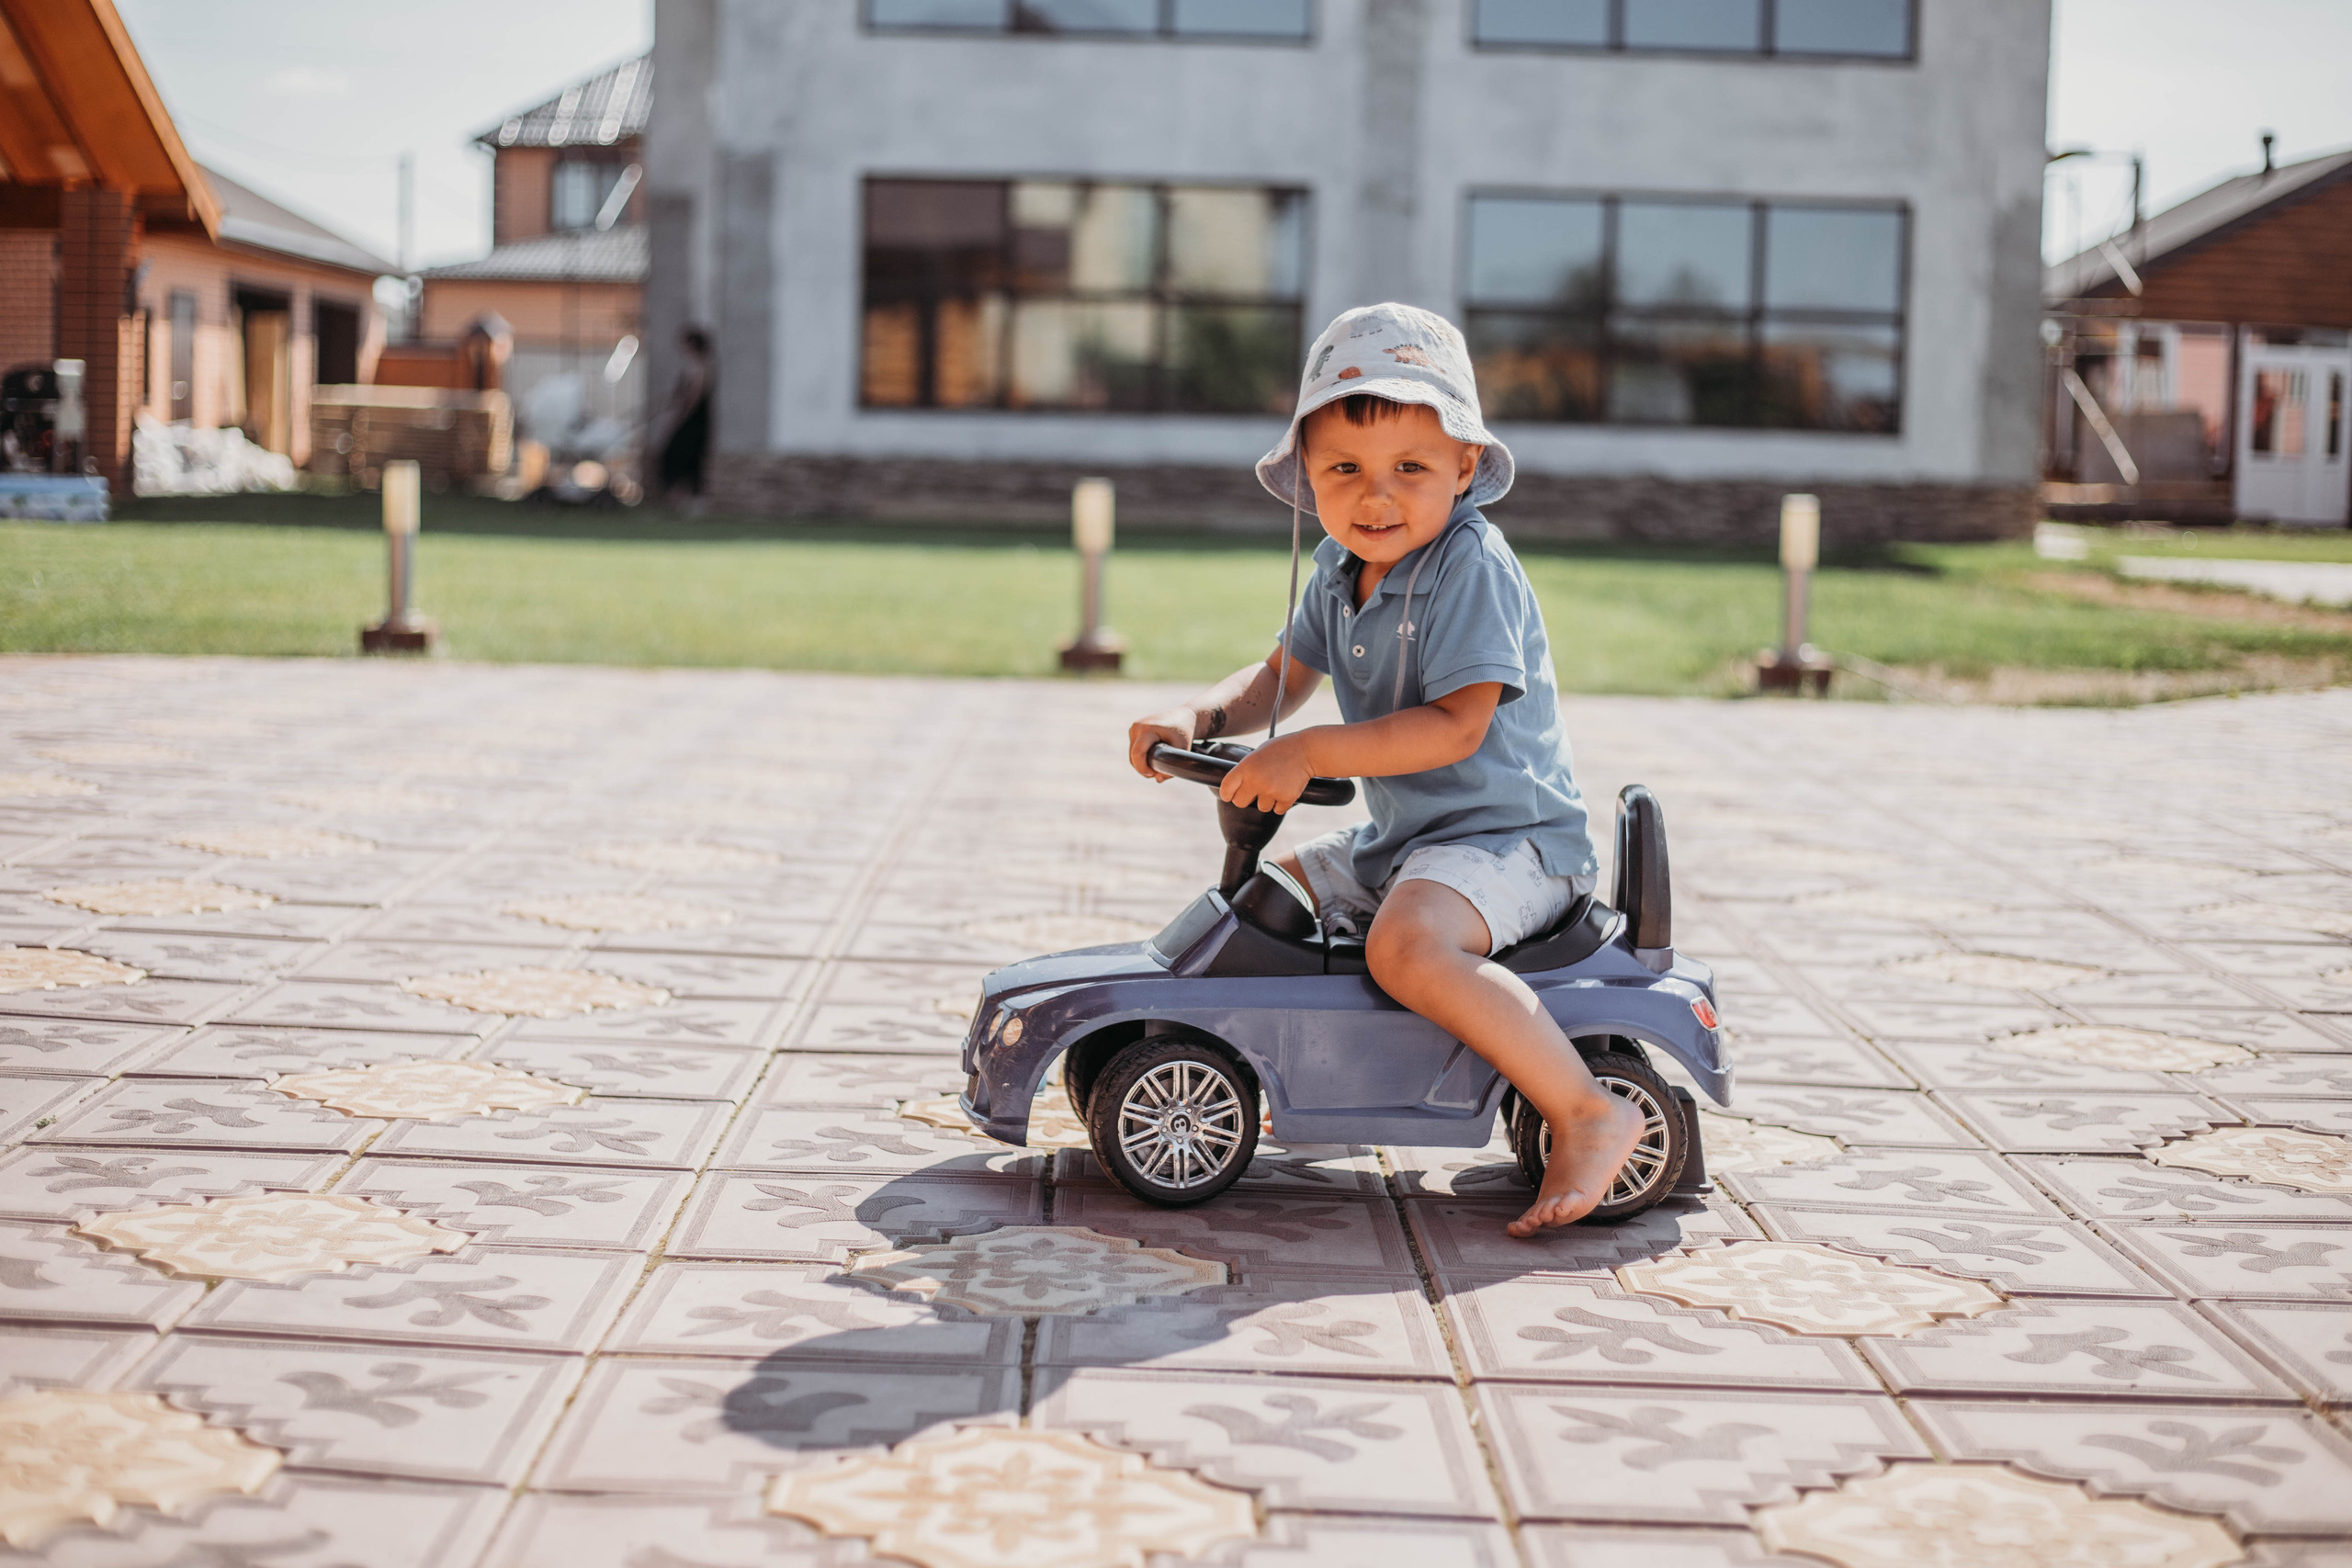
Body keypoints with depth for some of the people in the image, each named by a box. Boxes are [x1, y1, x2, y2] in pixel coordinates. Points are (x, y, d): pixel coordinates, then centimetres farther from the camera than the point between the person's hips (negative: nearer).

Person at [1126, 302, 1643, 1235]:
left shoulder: (1470, 567, -21)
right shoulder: (1339, 569, 6)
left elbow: (1455, 727, -28)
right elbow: (1281, 677, 16)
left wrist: (1309, 754, -31)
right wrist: (1196, 720, -4)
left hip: (1506, 836, -10)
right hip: (1398, 838, 10)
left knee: (1407, 944, -35)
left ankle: (1589, 1115, -29)